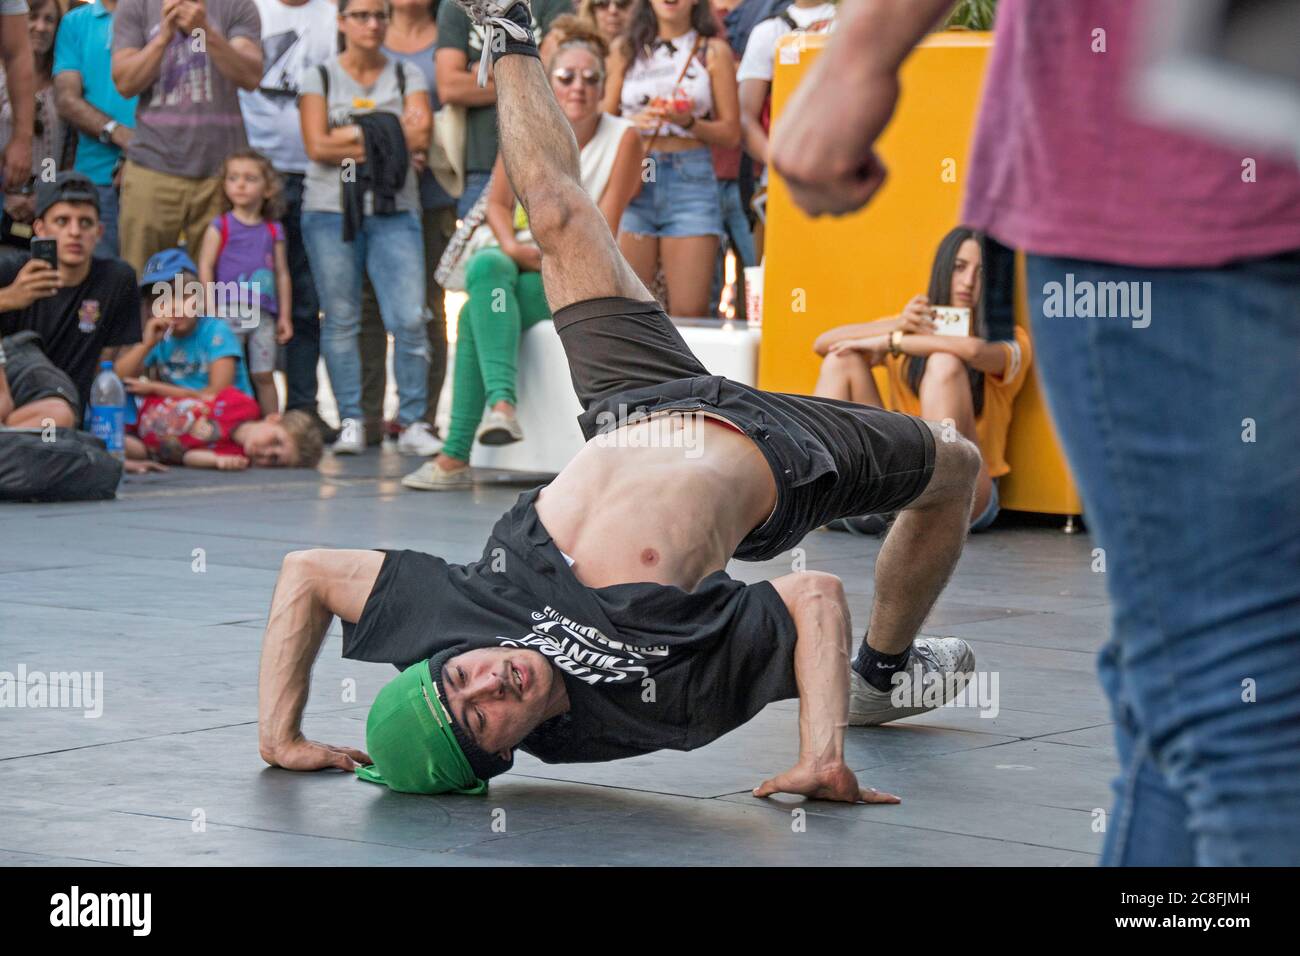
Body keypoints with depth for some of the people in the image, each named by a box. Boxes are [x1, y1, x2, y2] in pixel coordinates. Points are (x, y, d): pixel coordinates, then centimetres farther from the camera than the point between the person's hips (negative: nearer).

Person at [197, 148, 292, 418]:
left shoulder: (273, 230, 11)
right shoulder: (220, 227, 3)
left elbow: (282, 274, 12)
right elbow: (205, 268, -1)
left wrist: (284, 316, 9)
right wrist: (212, 310, -9)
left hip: (263, 314, 3)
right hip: (228, 312, -2)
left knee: (264, 375, 5)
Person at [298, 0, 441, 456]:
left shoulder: (407, 77, 11)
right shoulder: (319, 78, 7)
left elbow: (420, 135, -3)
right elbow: (317, 146, -6)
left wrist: (352, 135, -6)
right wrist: (393, 140, -6)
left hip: (395, 213, 1)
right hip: (331, 210, -1)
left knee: (410, 320, -9)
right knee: (341, 320, -1)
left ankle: (413, 423, -2)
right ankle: (350, 423, 6)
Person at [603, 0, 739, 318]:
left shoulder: (713, 51, 8)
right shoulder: (625, 50, 14)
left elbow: (731, 133, 5)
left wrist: (689, 123, -12)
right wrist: (635, 122, -9)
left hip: (691, 179, -1)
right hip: (633, 181, 1)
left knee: (689, 312, -8)